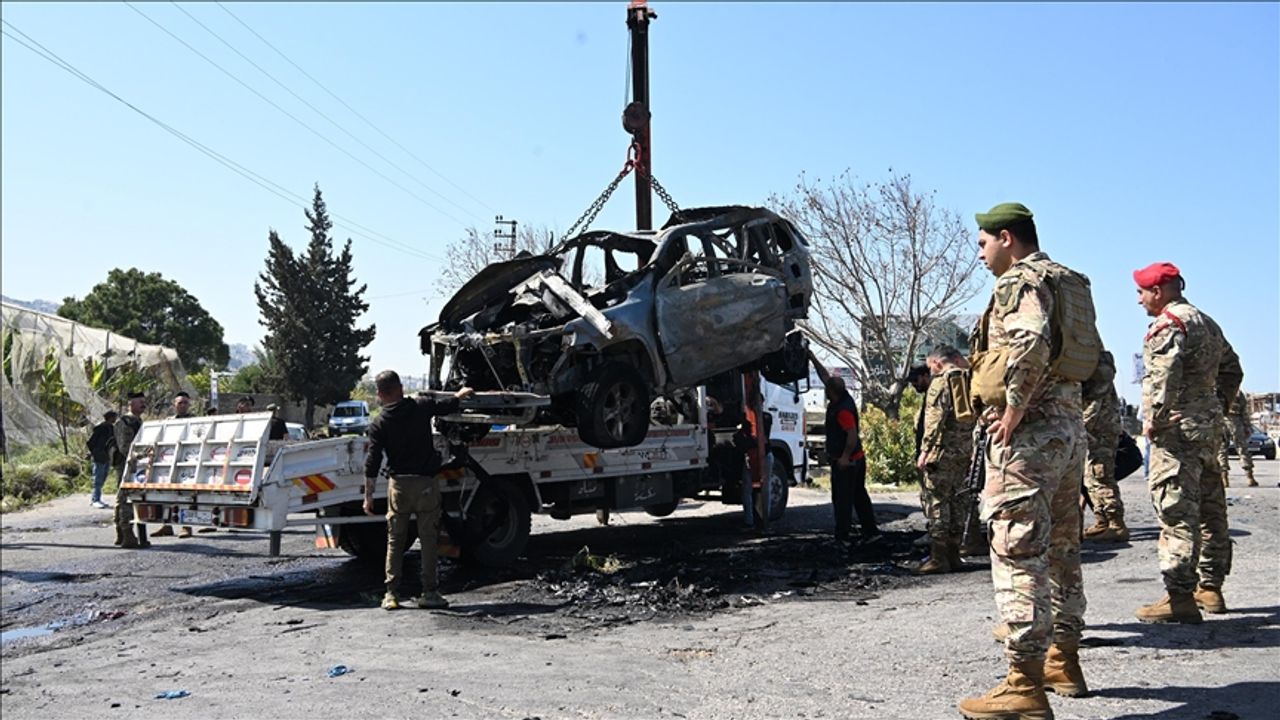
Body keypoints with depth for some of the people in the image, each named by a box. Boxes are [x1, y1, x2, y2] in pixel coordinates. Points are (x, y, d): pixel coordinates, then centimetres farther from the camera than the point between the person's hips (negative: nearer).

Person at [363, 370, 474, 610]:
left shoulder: (379, 424, -2)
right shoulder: (421, 406, -1)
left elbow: (372, 463, -5)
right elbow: (448, 404, 18)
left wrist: (368, 496, 1)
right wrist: (462, 394, 40)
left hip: (398, 484, 1)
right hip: (425, 482, -1)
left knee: (395, 541, 11)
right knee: (428, 539, 6)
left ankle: (391, 594, 11)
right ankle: (429, 593, 6)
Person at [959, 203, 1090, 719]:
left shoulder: (1020, 280, -9)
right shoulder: (1070, 283, 21)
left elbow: (1030, 343, -28)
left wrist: (1011, 413, -21)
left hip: (1028, 433, -10)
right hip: (1070, 428, 10)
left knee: (1018, 553, -9)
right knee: (1061, 549, 17)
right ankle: (1064, 662, 28)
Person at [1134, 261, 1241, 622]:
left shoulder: (1168, 323, -11)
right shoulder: (1206, 322, 20)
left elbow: (1163, 375, -25)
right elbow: (1232, 369, 26)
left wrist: (1153, 418, -18)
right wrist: (1217, 407, 23)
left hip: (1178, 427, -10)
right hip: (1210, 426, 10)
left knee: (1176, 511, -10)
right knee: (1209, 508, 15)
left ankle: (1180, 597, -11)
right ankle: (1211, 587, 25)